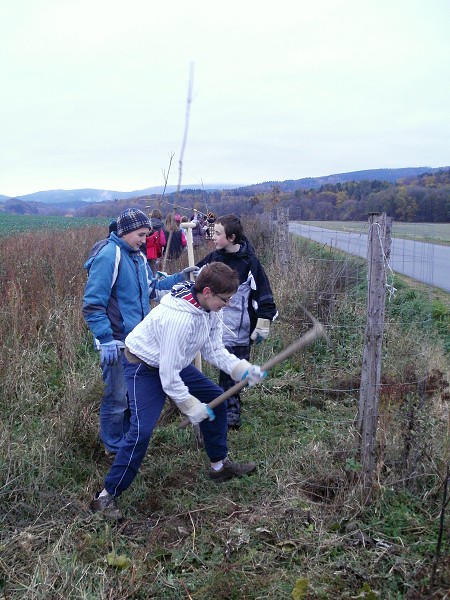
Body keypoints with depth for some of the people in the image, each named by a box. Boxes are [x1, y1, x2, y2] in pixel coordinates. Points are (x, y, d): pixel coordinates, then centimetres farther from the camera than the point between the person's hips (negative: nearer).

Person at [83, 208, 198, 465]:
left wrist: (179, 278, 7)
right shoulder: (109, 256, -18)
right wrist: (106, 340, -23)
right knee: (117, 398, 2)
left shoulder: (138, 257, 9)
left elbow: (152, 288, 19)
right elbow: (93, 304, -20)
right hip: (118, 343, -9)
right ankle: (114, 450, 20)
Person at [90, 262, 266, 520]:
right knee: (142, 430, -20)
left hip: (176, 363, 9)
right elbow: (168, 376, -31)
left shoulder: (209, 309, -10)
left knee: (216, 399, 10)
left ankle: (220, 465, 27)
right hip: (145, 367, -9)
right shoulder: (179, 318, -37)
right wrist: (191, 406, -21)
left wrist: (242, 369, -18)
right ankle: (107, 496, -6)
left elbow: (214, 350, -3)